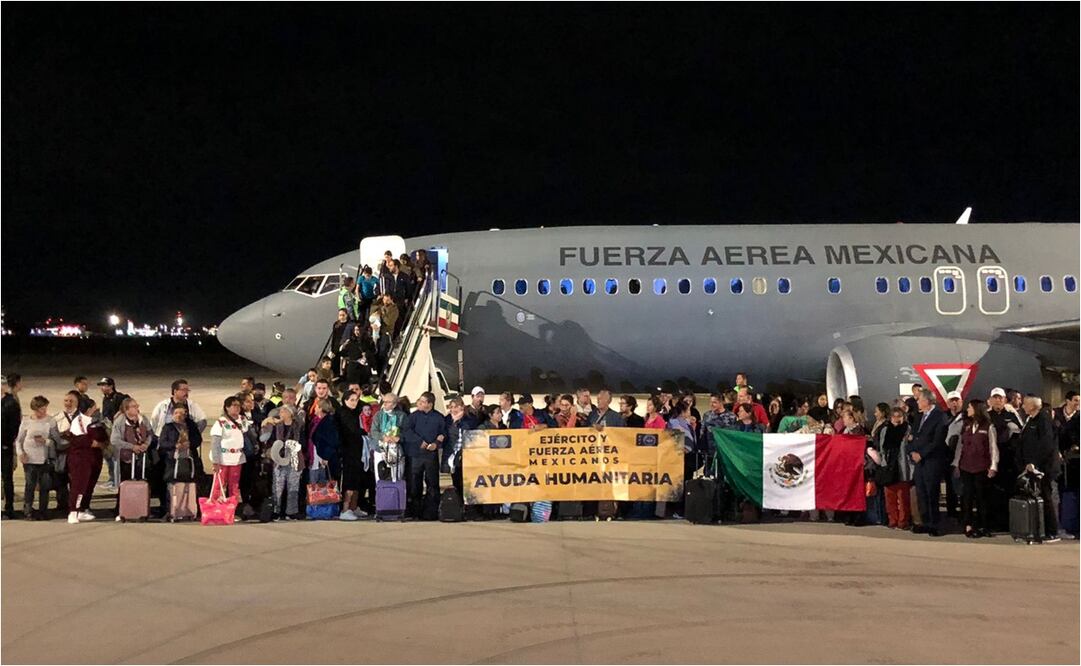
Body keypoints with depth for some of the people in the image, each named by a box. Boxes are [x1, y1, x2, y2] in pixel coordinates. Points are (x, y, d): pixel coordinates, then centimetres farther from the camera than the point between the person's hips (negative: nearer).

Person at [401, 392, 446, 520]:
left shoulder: (438, 417, 5)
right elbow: (406, 431, -7)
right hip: (415, 454, 0)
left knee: (432, 484, 0)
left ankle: (430, 512, 5)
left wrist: (437, 443, -12)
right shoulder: (413, 416, 4)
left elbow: (444, 433, 7)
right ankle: (416, 511, 10)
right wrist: (419, 442, -16)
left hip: (432, 455, 0)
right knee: (415, 484, 2)